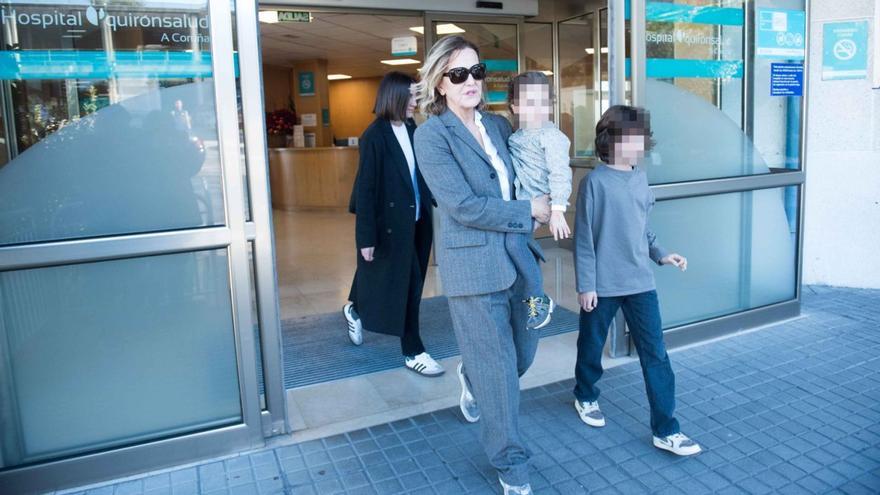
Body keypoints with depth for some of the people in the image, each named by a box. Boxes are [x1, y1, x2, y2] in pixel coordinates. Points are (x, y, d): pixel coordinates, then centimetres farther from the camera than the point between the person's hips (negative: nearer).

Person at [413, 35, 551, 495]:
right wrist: (529, 210, -11)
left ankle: (471, 378, 51)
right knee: (497, 369, 4)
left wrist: (546, 205, 9)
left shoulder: (499, 124, 9)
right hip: (472, 264, -6)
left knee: (523, 353, 18)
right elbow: (463, 206, -18)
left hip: (516, 256, 7)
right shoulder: (431, 135, -11)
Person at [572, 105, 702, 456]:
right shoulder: (595, 182, -11)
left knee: (655, 354, 2)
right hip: (602, 284, -5)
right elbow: (584, 238, -11)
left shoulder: (641, 179, 6)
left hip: (640, 283, 5)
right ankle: (586, 397, 40)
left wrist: (661, 254, 3)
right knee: (592, 347, 14)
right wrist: (586, 285, -12)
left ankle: (665, 429, 10)